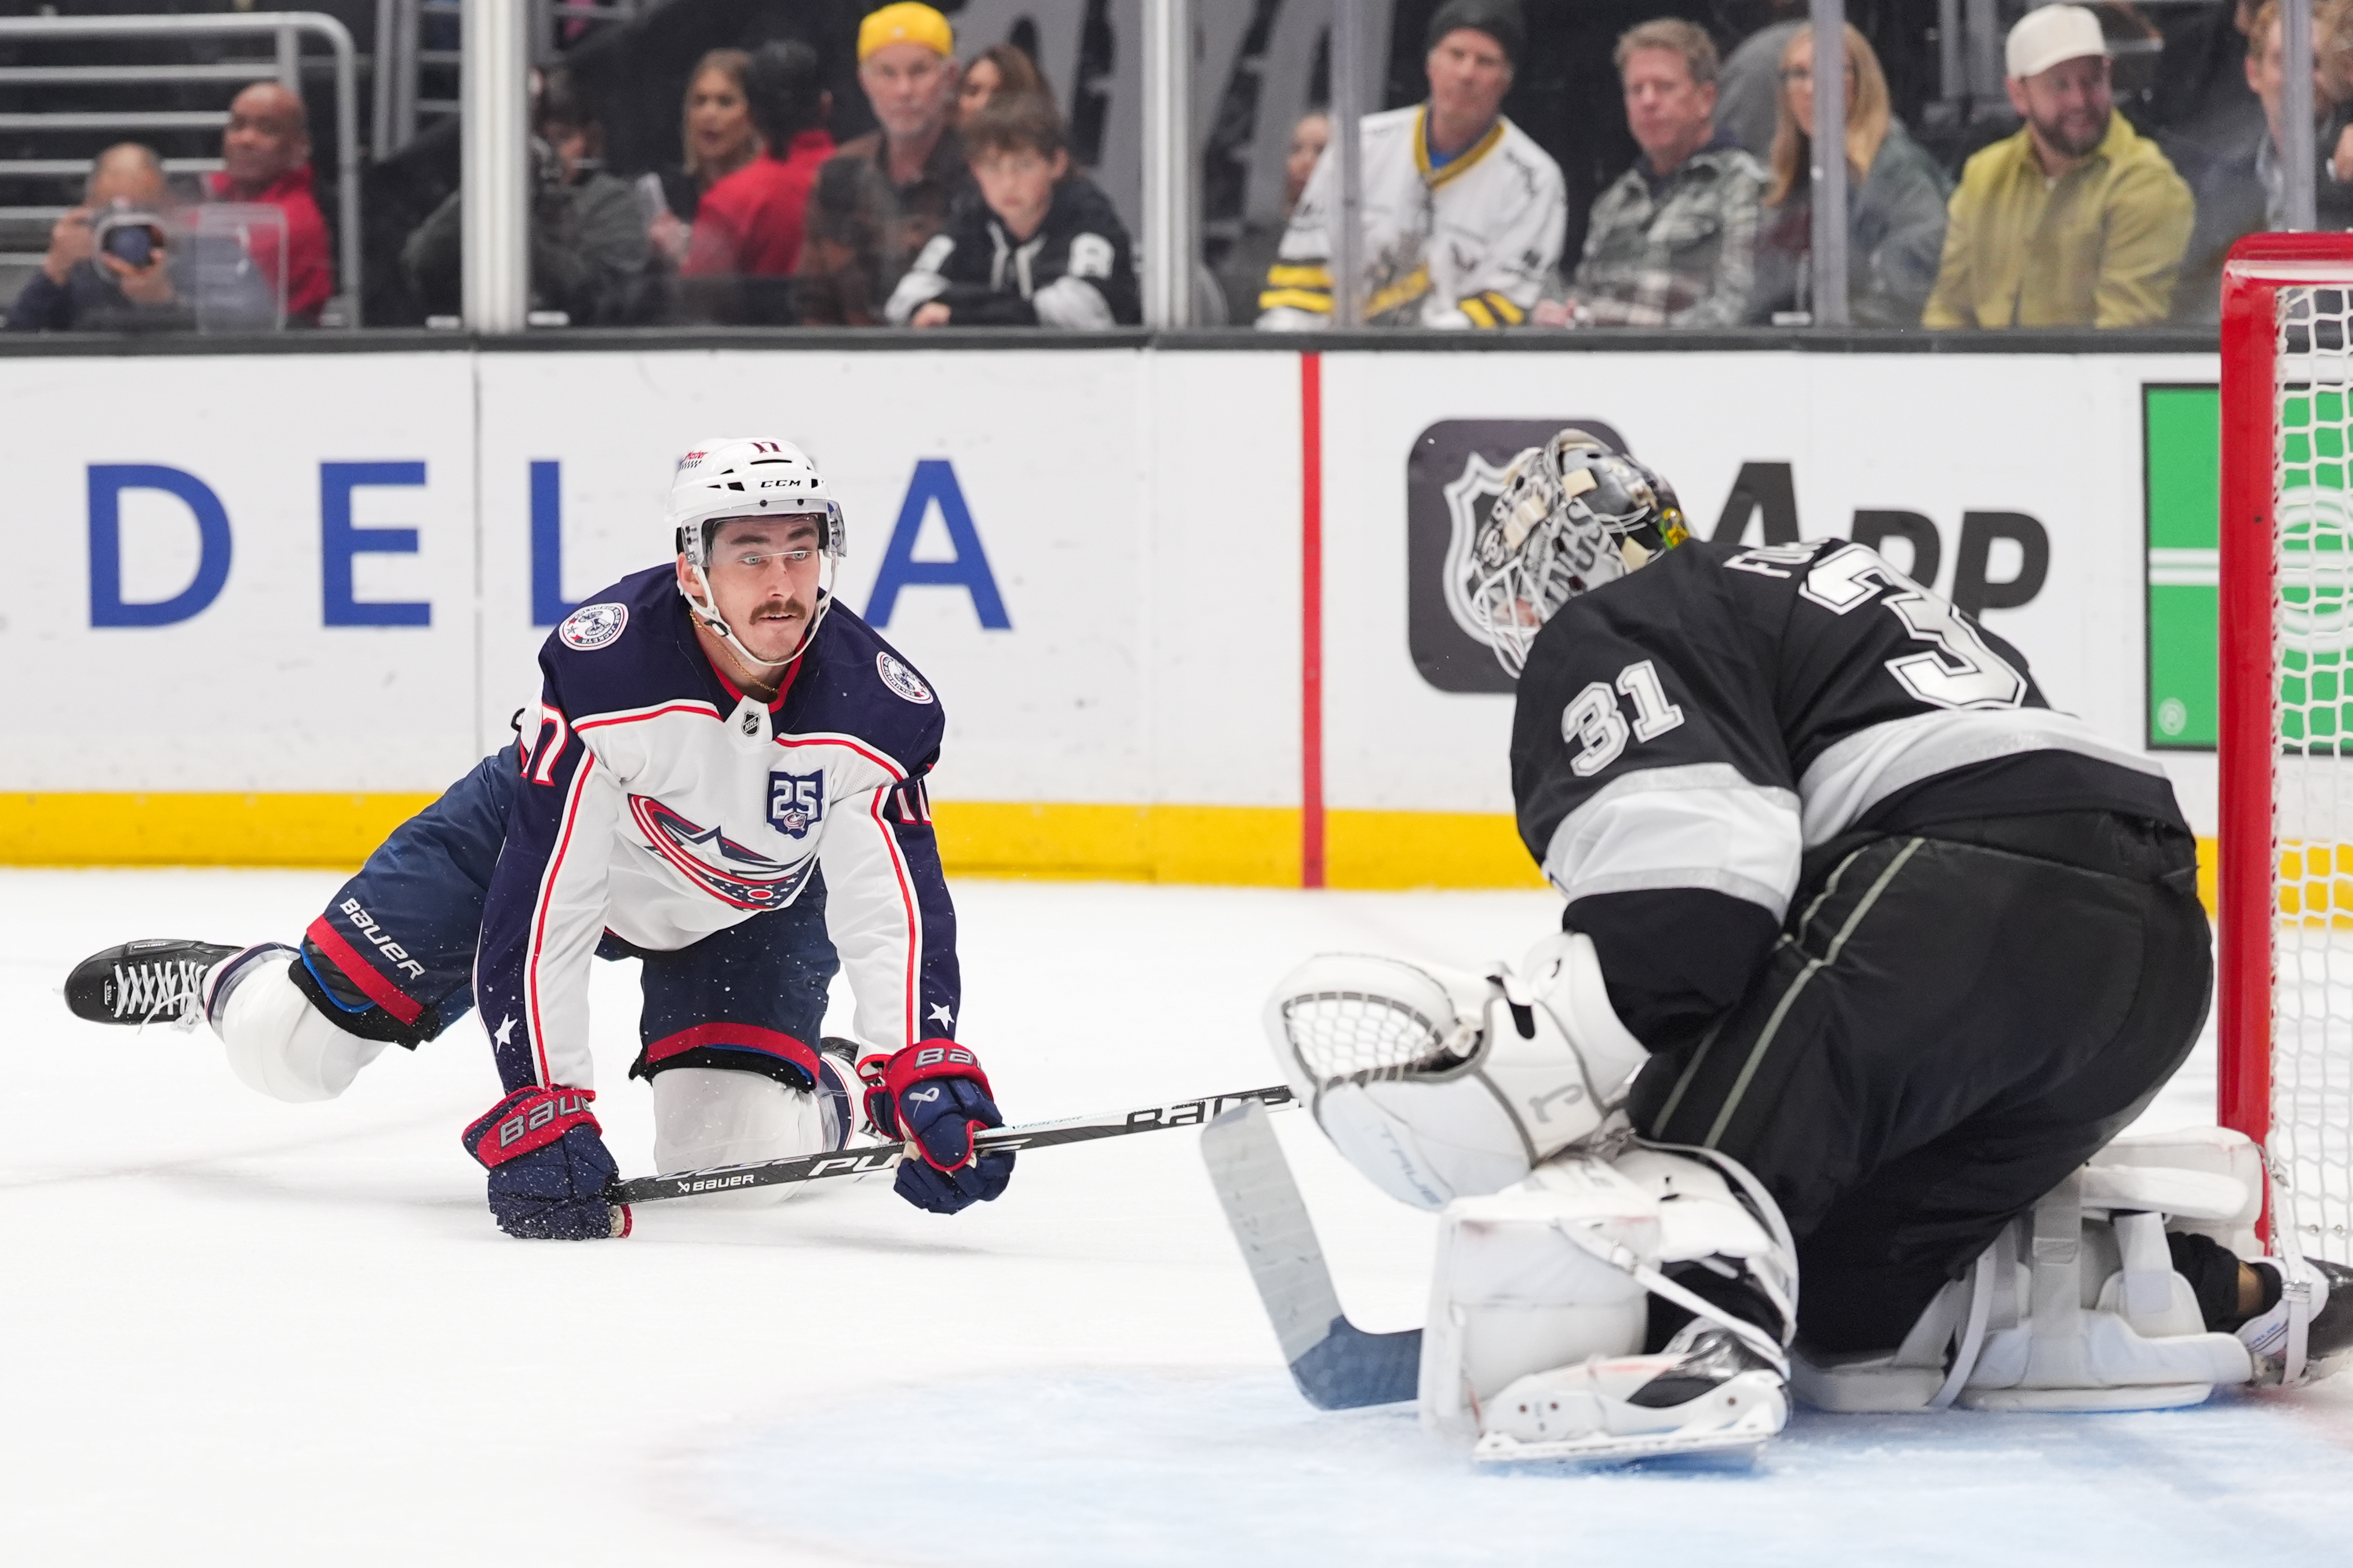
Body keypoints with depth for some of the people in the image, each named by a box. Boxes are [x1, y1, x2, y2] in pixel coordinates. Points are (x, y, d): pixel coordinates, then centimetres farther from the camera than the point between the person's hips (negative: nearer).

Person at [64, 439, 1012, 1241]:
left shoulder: (874, 710, -30)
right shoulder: (605, 664, -37)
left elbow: (899, 911, -31)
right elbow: (541, 903, -37)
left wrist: (925, 1077, -49)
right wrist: (542, 1110, -42)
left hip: (754, 907, 1)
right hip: (552, 832, -1)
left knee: (737, 1153, -21)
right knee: (292, 1051, -7)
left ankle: (820, 1086, 16)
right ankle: (213, 985, 30)